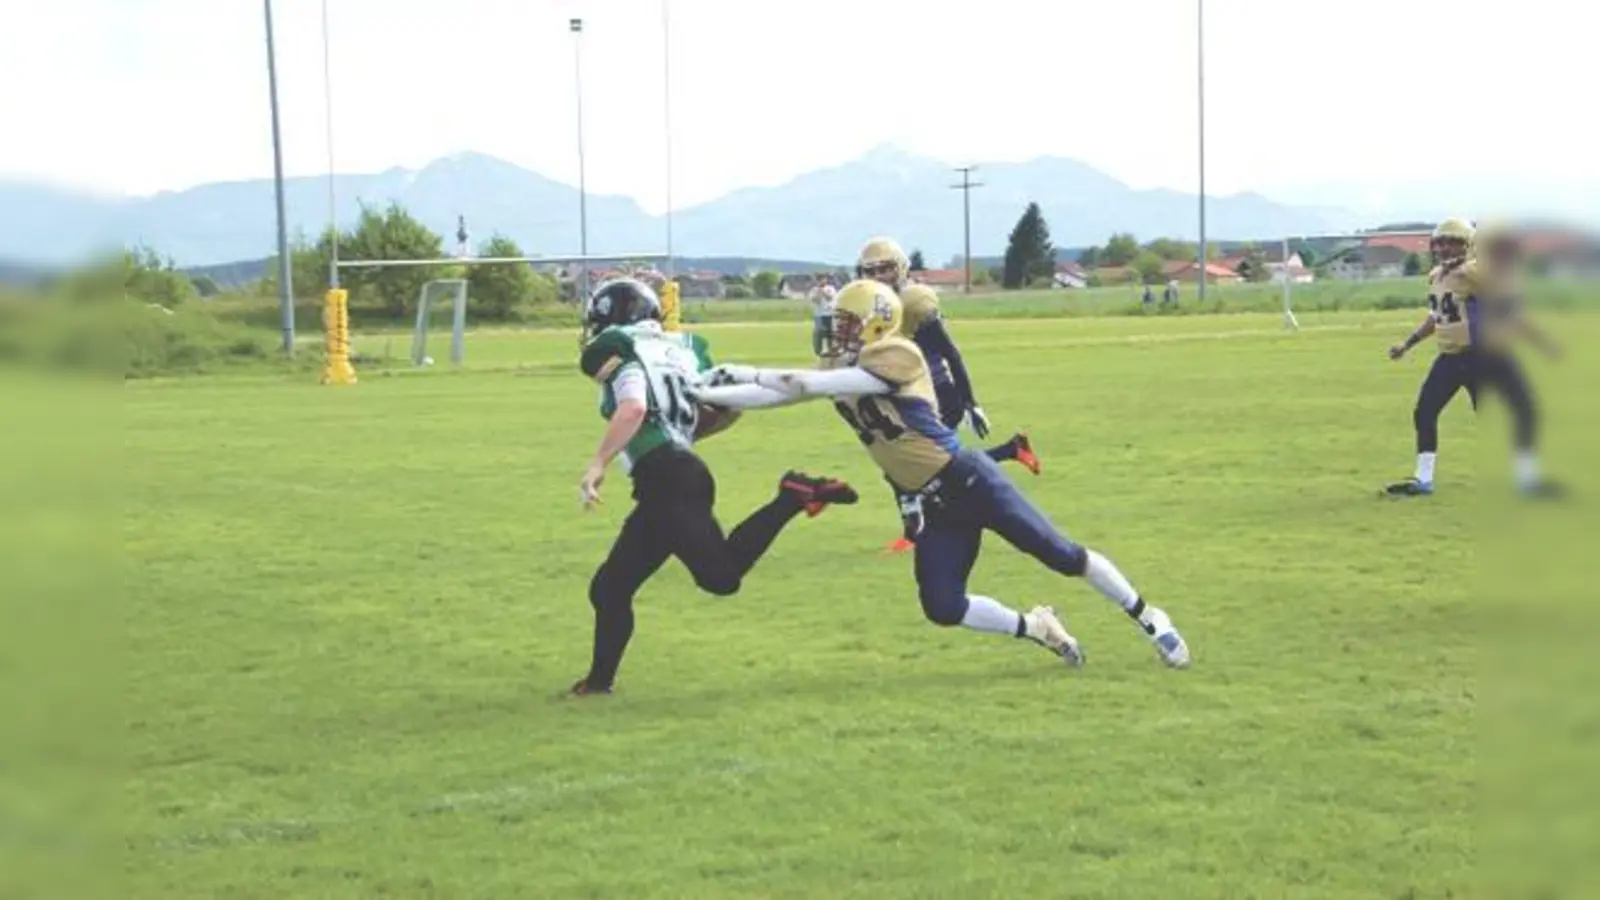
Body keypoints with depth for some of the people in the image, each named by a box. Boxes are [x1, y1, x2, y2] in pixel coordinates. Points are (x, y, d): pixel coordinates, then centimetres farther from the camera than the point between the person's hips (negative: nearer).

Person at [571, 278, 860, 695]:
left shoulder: (617, 349, 0)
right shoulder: (677, 346, 23)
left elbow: (633, 408, -19)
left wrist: (596, 466, -16)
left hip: (667, 480, -9)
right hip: (680, 477, 9)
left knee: (721, 574, -22)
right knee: (608, 589, 15)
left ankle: (794, 496, -20)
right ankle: (599, 680, 20)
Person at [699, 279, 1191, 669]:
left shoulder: (897, 356, -17)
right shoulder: (840, 371, 7)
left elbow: (814, 384, -25)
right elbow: (780, 393, 3)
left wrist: (745, 373, -20)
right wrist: (700, 394, -5)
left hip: (966, 479, -7)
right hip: (926, 505, 7)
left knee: (1064, 556, -4)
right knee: (942, 608, -5)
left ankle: (1149, 620, 14)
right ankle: (1036, 628, 17)